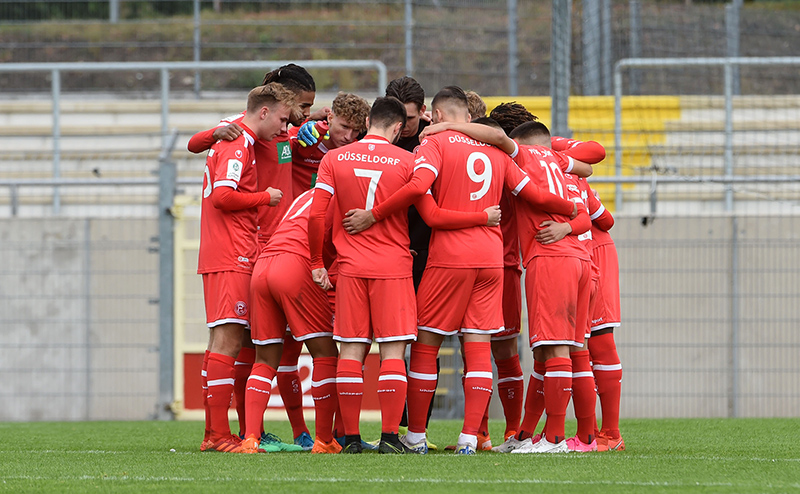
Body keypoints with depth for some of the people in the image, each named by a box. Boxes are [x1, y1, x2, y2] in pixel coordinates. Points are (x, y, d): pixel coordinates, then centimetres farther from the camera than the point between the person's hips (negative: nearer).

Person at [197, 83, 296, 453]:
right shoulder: (238, 145, -11)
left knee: (223, 340, 11)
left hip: (218, 257, 11)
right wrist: (265, 197, -8)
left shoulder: (232, 140, 19)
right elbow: (223, 196, -20)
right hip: (232, 258, -11)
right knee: (228, 340, -12)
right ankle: (221, 435, -16)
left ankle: (213, 433, 12)